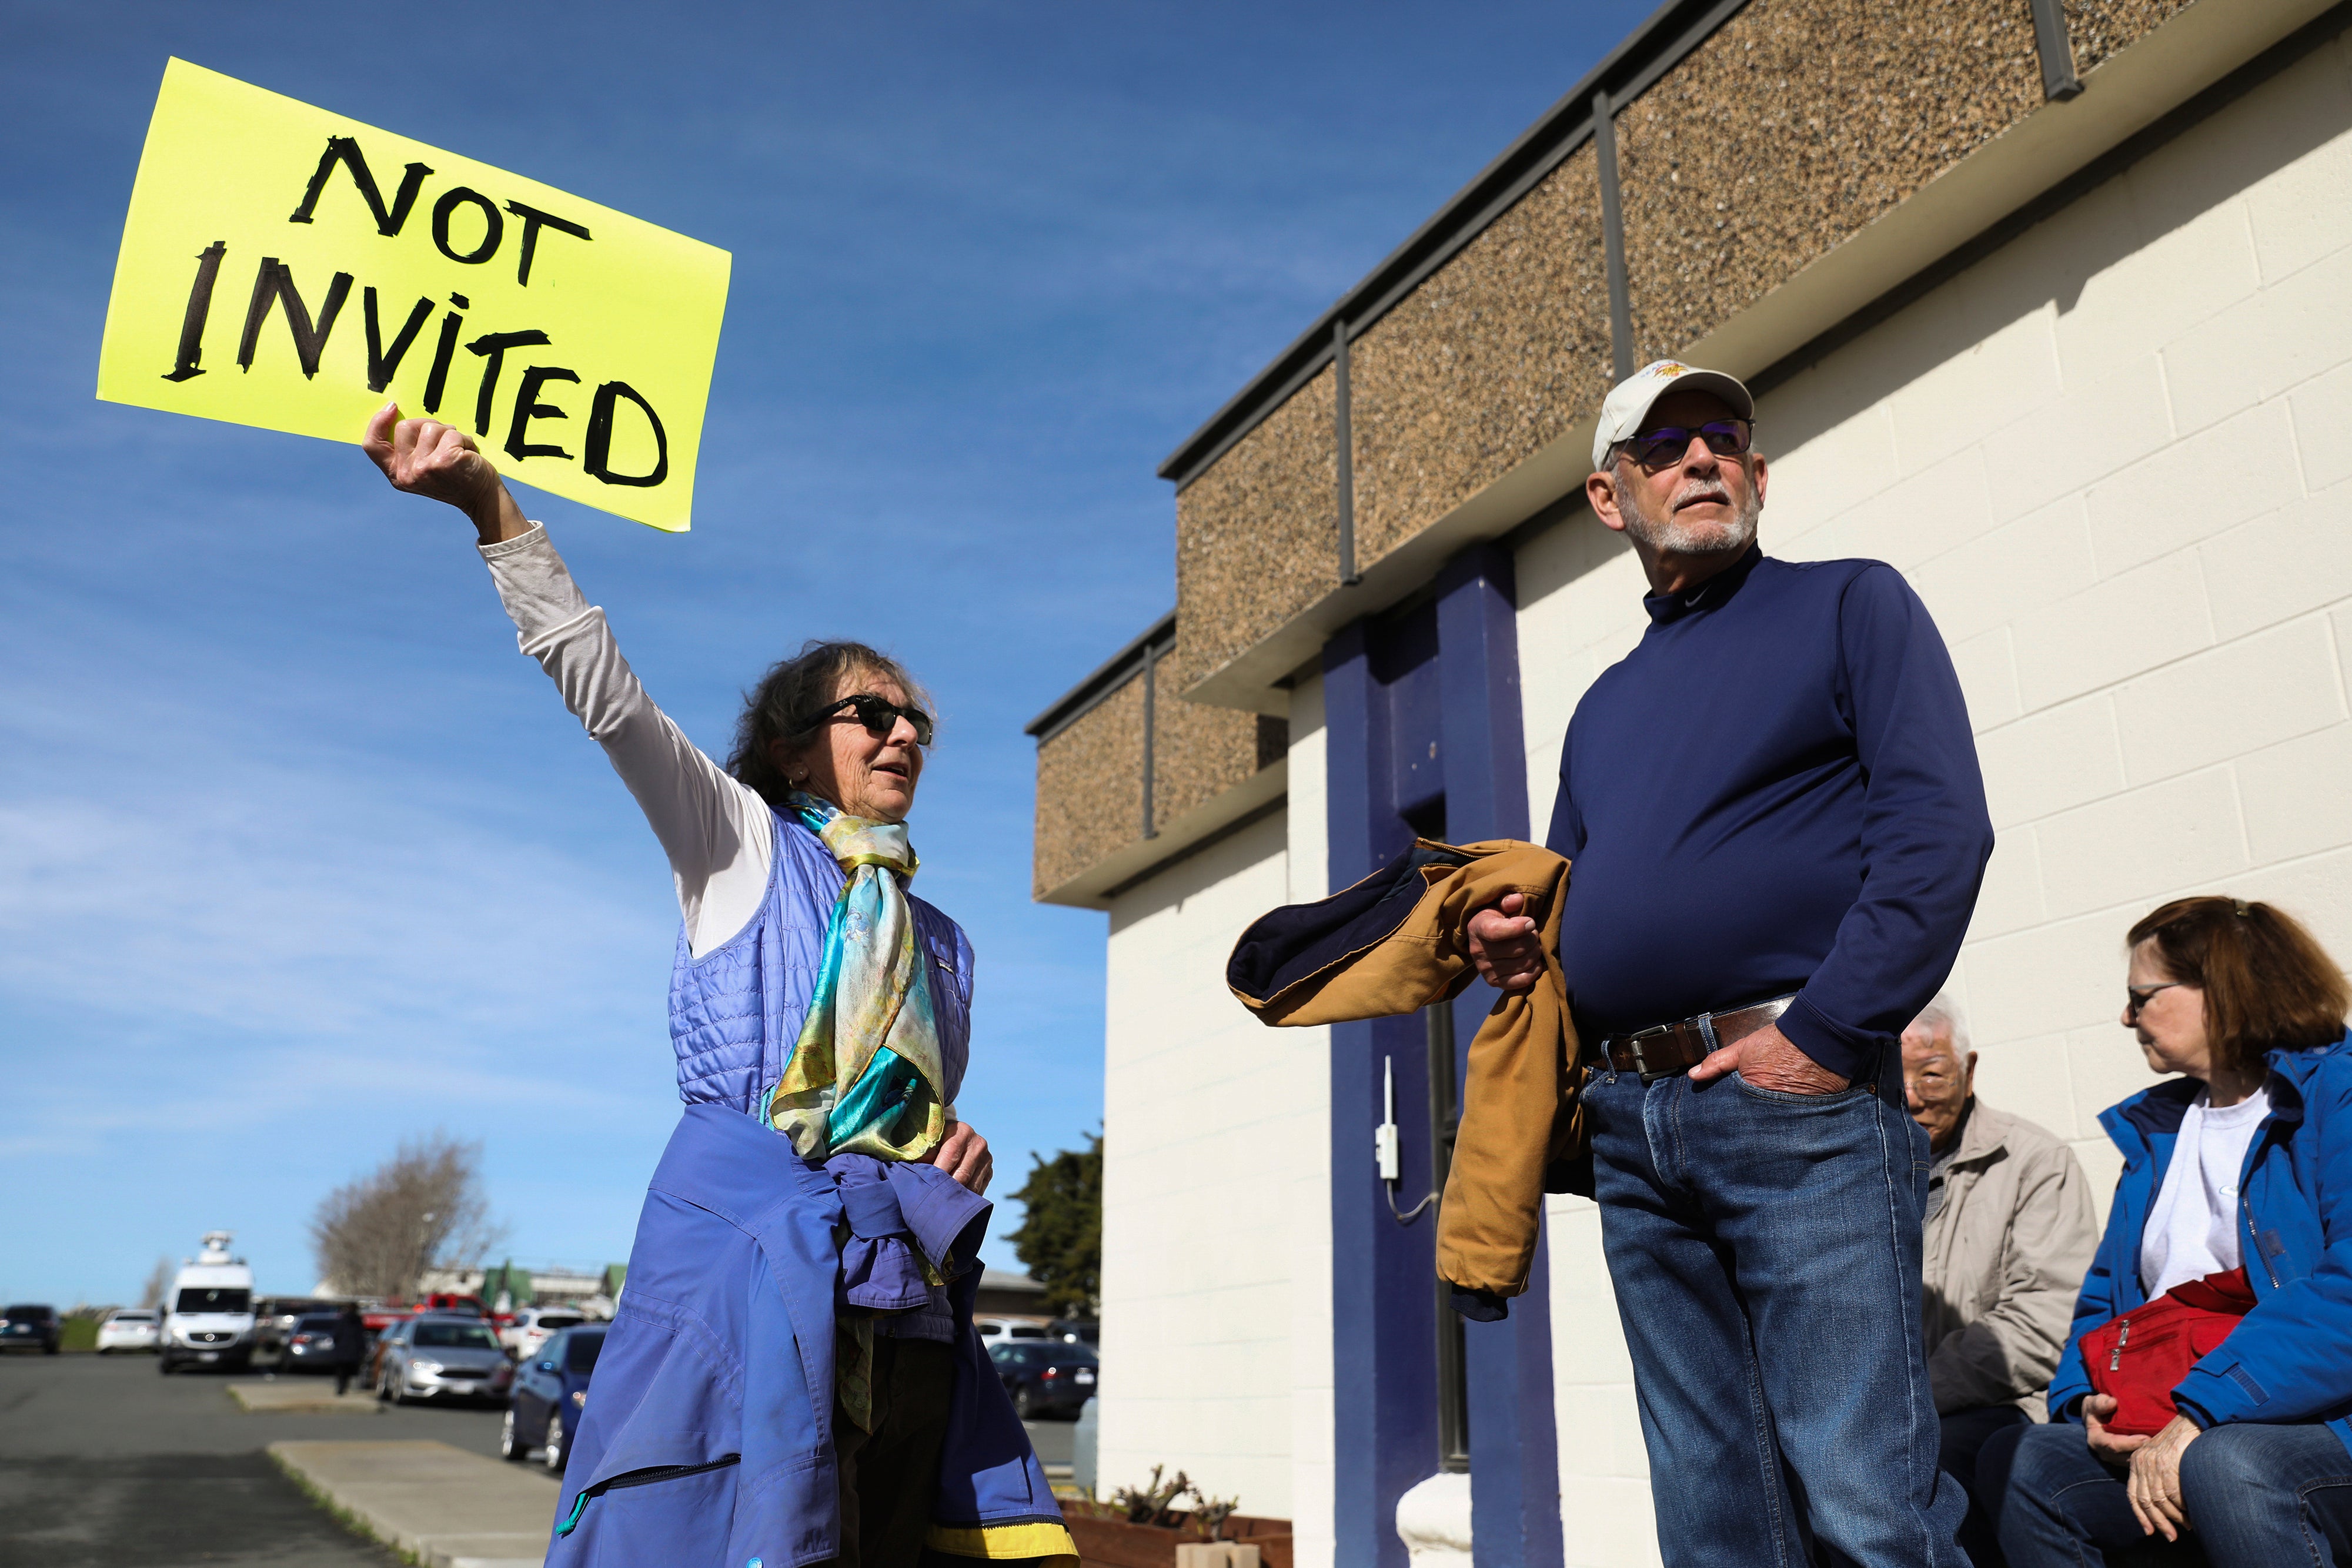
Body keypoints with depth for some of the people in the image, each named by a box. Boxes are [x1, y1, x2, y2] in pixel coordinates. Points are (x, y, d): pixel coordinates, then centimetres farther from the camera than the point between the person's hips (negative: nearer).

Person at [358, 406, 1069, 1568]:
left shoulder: (941, 943, 23)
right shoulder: (740, 845, 8)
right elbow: (603, 690, -6)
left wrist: (960, 1153, 4)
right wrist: (488, 503, -17)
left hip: (901, 1279, 5)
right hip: (748, 1242, -5)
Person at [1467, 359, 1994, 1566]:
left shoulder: (1850, 606, 5)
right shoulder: (1604, 706, 23)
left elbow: (1940, 828, -8)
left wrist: (1828, 1035, -16)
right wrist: (1519, 947, 6)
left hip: (1800, 1104, -6)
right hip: (1631, 1126, 6)